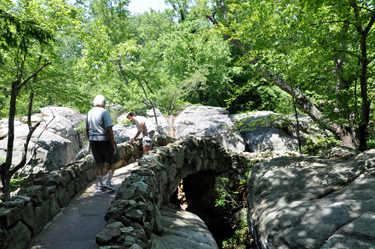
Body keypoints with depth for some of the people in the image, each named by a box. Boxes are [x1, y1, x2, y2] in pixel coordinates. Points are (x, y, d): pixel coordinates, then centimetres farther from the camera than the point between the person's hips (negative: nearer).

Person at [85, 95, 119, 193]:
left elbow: (87, 130, 13)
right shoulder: (105, 112, -14)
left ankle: (100, 186, 16)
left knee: (100, 163, 13)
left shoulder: (89, 113, 8)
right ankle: (108, 182, 3)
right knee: (112, 161, 12)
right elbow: (109, 130, -21)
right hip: (105, 141, -6)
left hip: (93, 141, 6)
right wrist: (113, 144, -17)